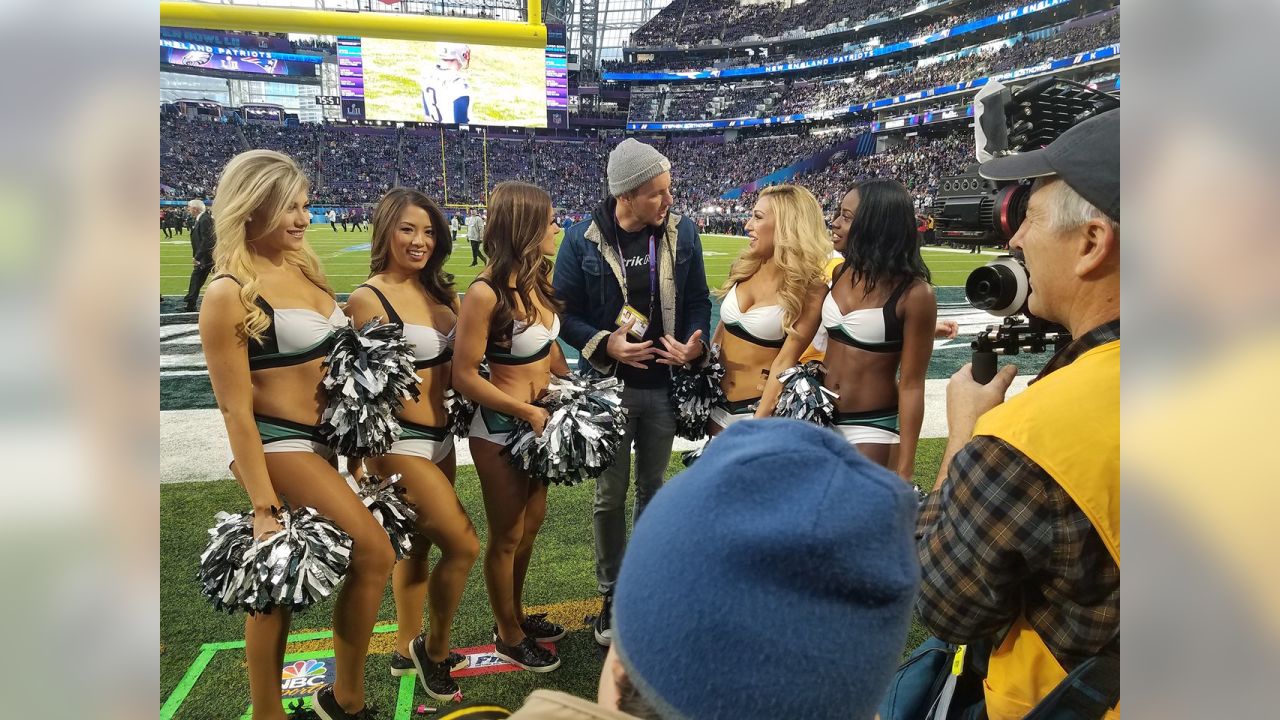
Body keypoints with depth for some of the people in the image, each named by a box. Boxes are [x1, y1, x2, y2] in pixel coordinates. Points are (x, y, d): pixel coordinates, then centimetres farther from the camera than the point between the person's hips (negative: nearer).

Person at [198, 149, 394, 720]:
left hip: (325, 439, 7)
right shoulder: (230, 294, -13)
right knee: (374, 552, -10)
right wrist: (264, 506, -18)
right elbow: (235, 409, -15)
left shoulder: (301, 267, 9)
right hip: (279, 444, -7)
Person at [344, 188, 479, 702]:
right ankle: (435, 649, 20)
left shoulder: (437, 292, 6)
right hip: (400, 443, -7)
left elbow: (453, 364, 11)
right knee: (463, 545, -3)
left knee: (419, 545, 18)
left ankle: (407, 649, 37)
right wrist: (365, 464, -14)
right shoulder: (369, 299, -15)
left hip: (441, 437, 7)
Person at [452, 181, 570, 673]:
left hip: (539, 420, 8)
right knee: (507, 536, 10)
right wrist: (527, 412, -19)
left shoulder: (536, 282, 1)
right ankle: (508, 636, 32)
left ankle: (517, 614, 43)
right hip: (500, 431, -7)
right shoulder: (486, 293, -22)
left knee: (532, 523, 21)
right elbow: (464, 377, -20)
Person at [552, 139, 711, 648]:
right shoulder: (583, 241, -9)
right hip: (609, 387, -2)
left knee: (652, 488, 16)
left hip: (665, 386, 2)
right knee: (610, 495, 9)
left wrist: (694, 344, -13)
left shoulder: (682, 232, -2)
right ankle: (611, 595, 27)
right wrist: (605, 345, -19)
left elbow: (697, 300, 5)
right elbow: (565, 312, -4)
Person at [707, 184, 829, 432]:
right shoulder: (744, 269, 1)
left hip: (761, 408, -6)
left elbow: (784, 363, -17)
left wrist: (756, 425, -19)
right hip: (716, 402, 6)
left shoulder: (811, 291, -14)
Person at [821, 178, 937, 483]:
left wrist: (904, 469, -15)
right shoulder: (841, 273, -1)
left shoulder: (914, 294, -17)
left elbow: (911, 385, -15)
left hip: (871, 425, -6)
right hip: (823, 416, 6)